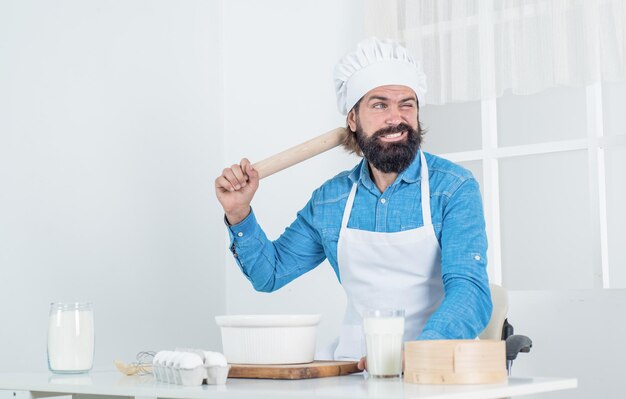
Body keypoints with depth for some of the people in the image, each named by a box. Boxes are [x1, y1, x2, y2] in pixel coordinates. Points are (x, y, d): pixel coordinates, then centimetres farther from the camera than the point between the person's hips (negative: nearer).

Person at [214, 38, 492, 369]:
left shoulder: (454, 189, -7)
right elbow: (269, 274, 18)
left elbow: (470, 293, -18)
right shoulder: (330, 199, 7)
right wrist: (239, 214, -1)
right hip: (354, 369, 4)